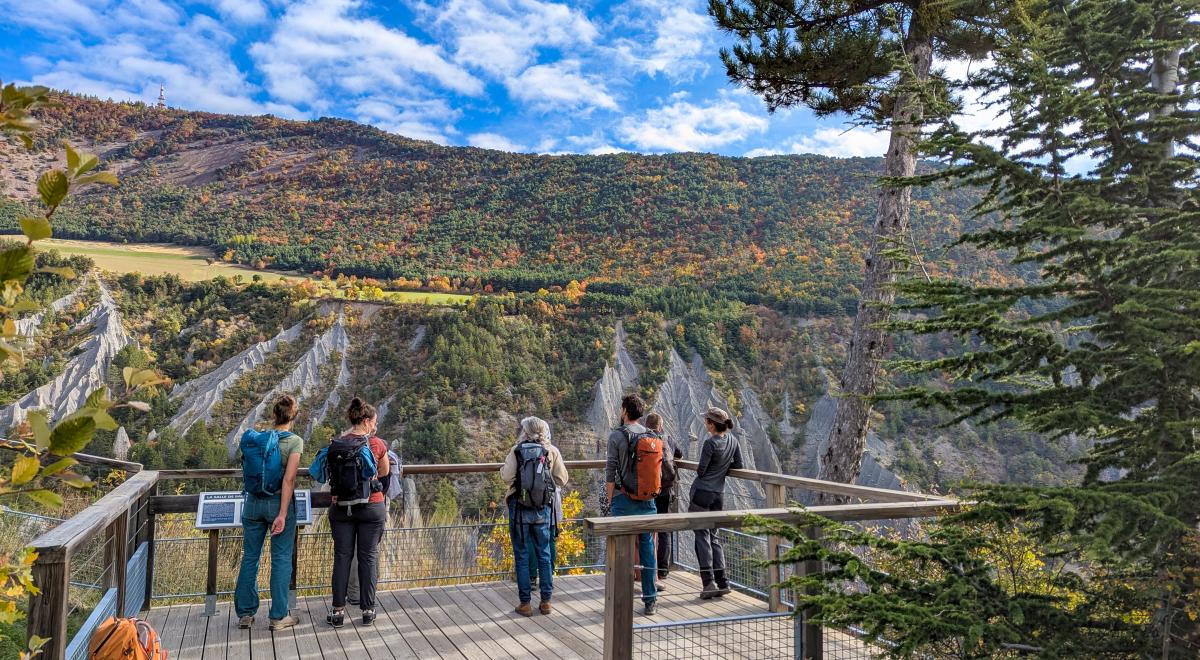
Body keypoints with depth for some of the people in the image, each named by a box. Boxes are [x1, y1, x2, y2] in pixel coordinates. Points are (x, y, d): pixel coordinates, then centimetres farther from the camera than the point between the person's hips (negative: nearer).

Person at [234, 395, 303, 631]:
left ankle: (245, 613, 23)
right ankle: (278, 616, 11)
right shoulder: (294, 441, -12)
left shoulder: (251, 439, 1)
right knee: (281, 559, 5)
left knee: (250, 557, 14)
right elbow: (289, 479, -19)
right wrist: (282, 514, -19)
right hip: (279, 503, -4)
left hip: (253, 503, 4)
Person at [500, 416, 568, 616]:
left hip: (519, 509, -2)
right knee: (544, 555, 14)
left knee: (521, 556, 8)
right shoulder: (552, 451, -3)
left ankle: (525, 603, 12)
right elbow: (562, 480, -2)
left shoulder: (516, 451, -8)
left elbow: (506, 477, -15)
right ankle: (546, 601, 19)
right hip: (543, 510, 2)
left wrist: (503, 468, 5)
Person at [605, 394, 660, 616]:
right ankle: (650, 599, 15)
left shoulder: (617, 435, -8)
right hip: (648, 499, 4)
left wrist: (610, 498, 1)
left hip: (624, 498, -4)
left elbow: (611, 472, -9)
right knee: (647, 547, 10)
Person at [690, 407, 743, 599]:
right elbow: (738, 466, 11)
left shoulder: (710, 443, -16)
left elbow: (701, 471, -12)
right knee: (714, 536, 14)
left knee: (702, 535, -1)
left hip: (701, 493, -6)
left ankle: (709, 582, -5)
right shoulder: (732, 440, 4)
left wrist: (697, 468, 10)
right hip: (718, 494, 6)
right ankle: (722, 582, 11)